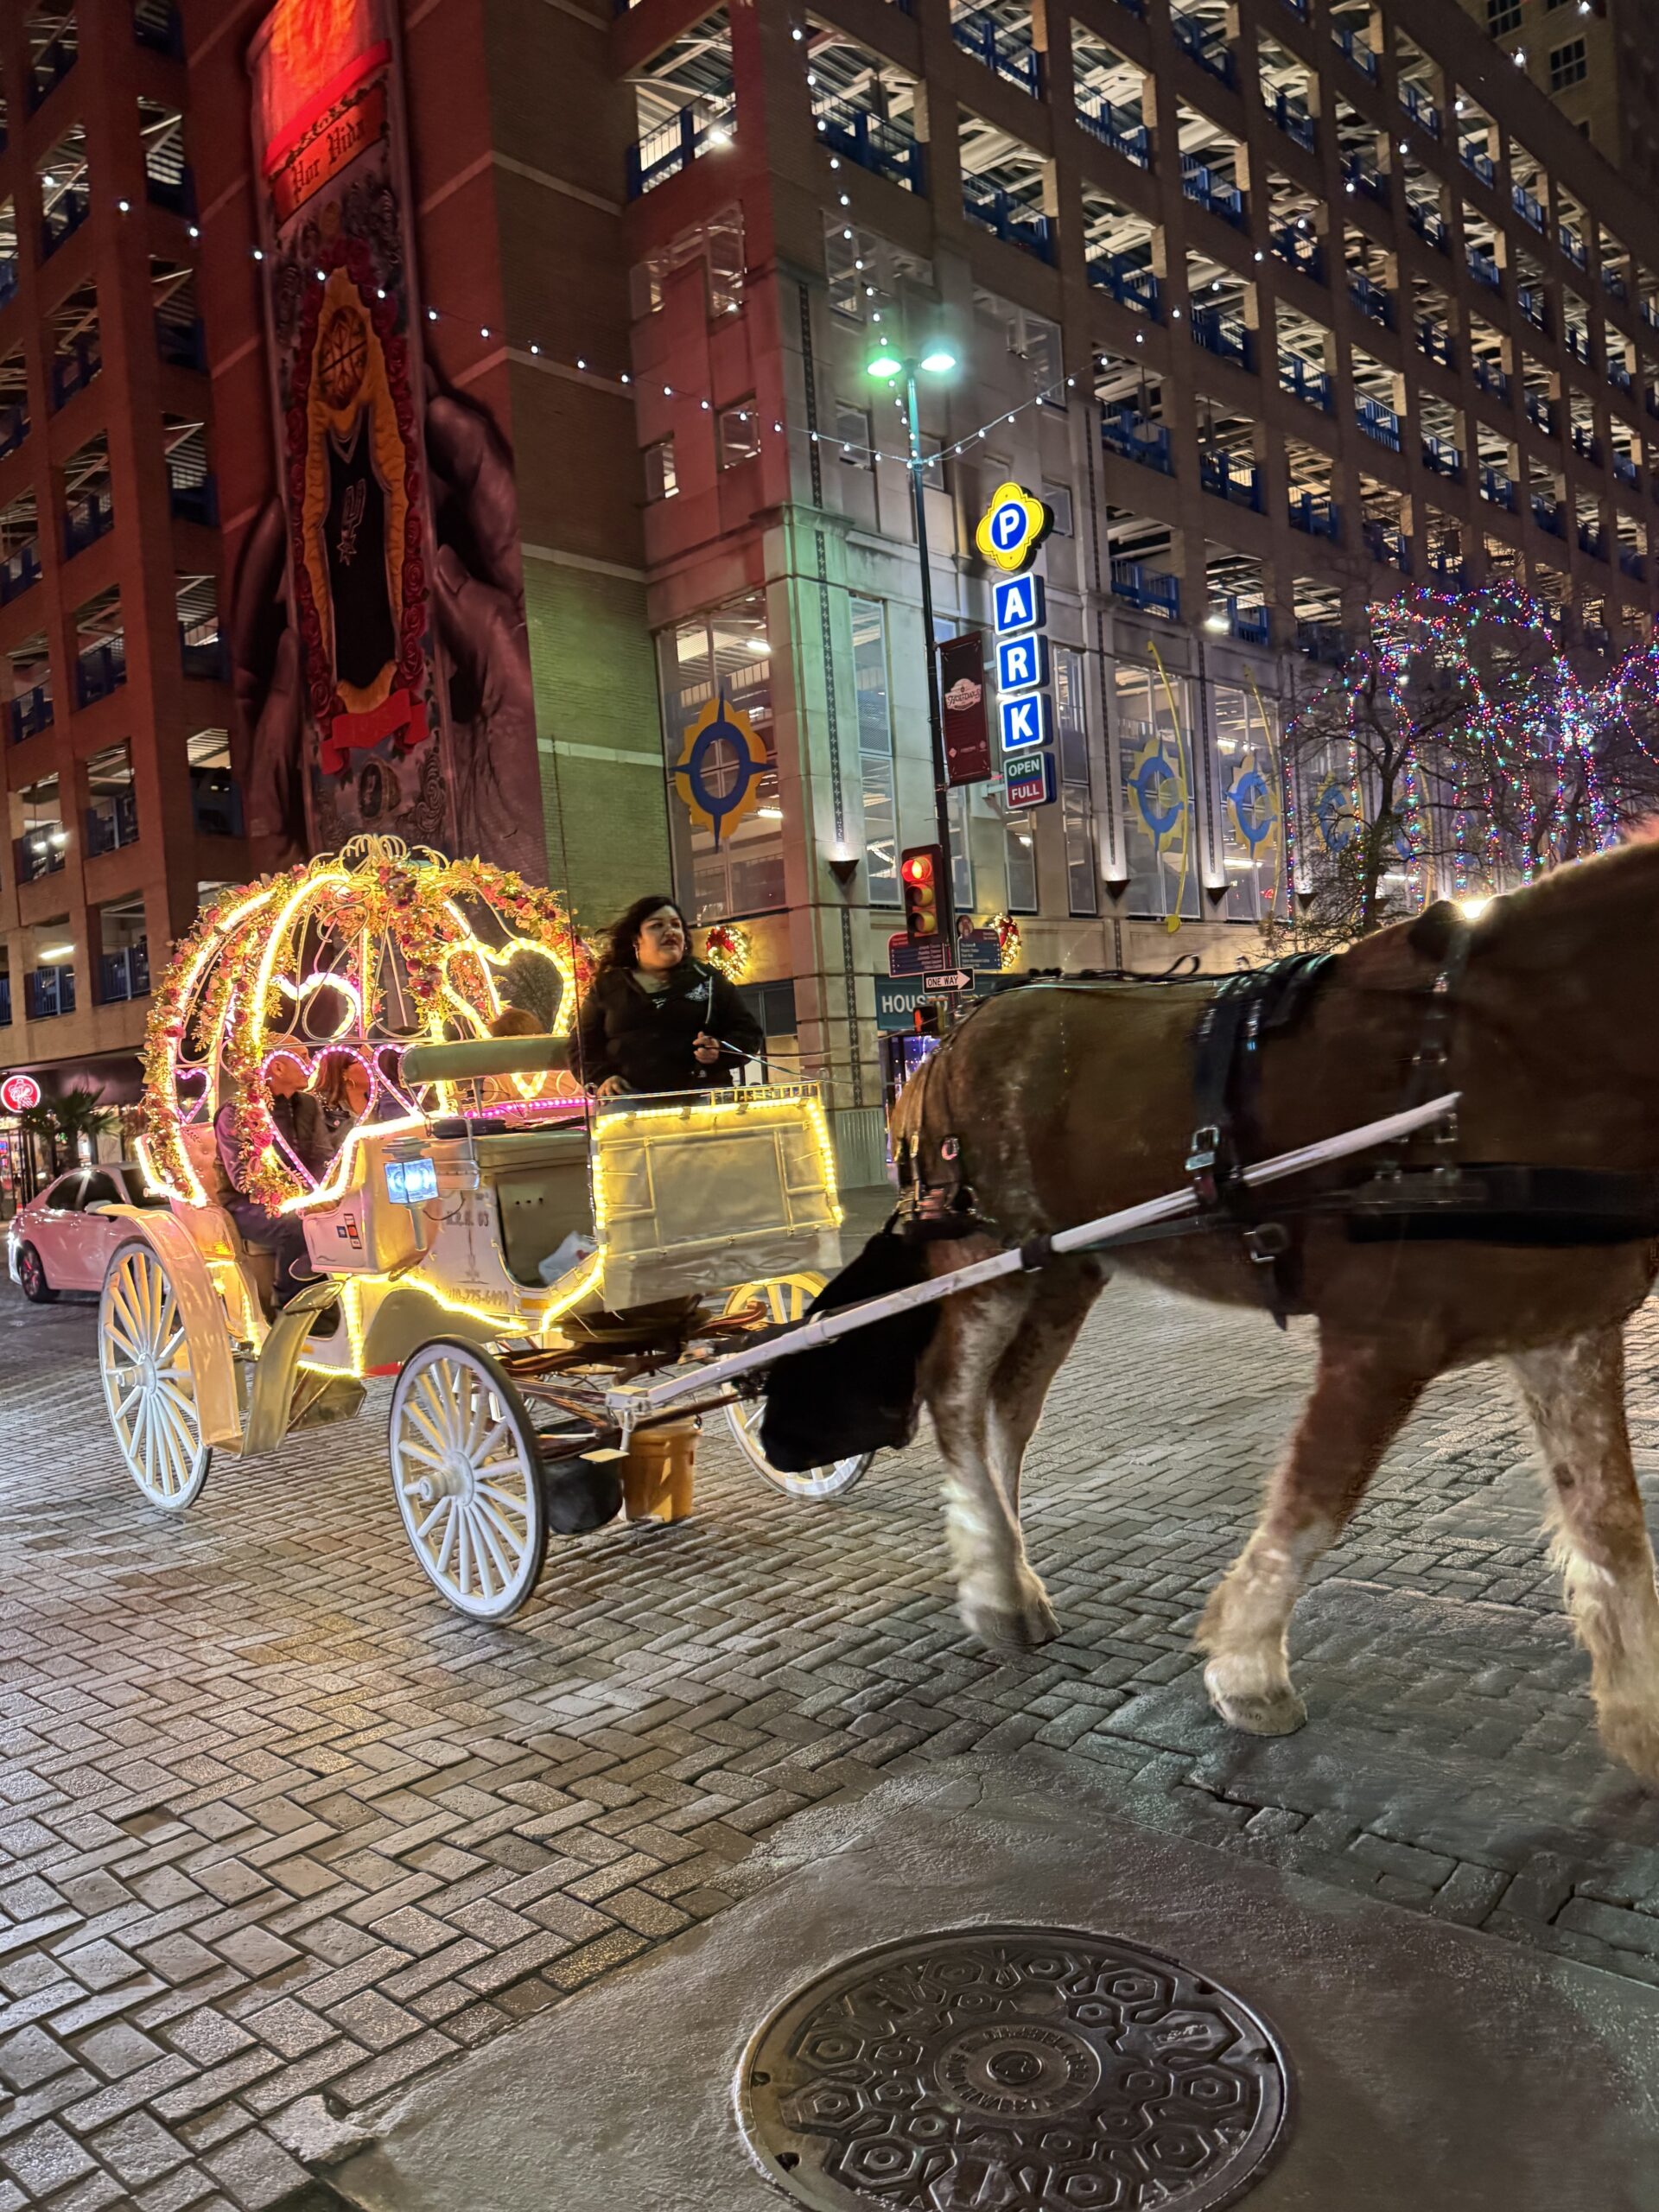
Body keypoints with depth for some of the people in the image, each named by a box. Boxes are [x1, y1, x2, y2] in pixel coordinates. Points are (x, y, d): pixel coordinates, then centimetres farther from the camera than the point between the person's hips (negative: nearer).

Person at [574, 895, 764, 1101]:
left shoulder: (707, 980, 14)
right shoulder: (606, 987, 15)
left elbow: (749, 1031, 14)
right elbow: (583, 1044, 15)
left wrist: (720, 1051, -7)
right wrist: (601, 1078, -4)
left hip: (703, 1099, 0)